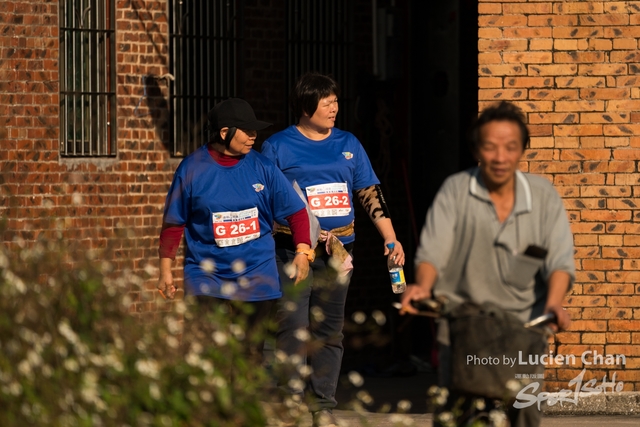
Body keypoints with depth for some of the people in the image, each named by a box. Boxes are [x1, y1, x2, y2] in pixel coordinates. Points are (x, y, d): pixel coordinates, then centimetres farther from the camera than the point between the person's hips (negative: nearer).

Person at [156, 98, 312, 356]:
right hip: (207, 278, -2)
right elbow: (173, 223, 3)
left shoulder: (262, 167, 1)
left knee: (250, 354, 9)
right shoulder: (192, 169, -3)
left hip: (257, 277, 2)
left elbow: (295, 211, 5)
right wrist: (166, 270, 4)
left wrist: (303, 250, -8)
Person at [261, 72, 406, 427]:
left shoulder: (348, 145, 14)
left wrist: (390, 238, 3)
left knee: (329, 331, 7)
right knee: (292, 330, -9)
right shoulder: (278, 146, 3)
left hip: (338, 252, 4)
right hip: (293, 251, -4)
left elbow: (371, 194, 14)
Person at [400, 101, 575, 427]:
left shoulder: (543, 195, 4)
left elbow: (560, 258, -3)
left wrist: (554, 303, -22)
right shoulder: (455, 190, 1)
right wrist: (423, 286, -27)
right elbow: (433, 250, -6)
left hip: (524, 326, 1)